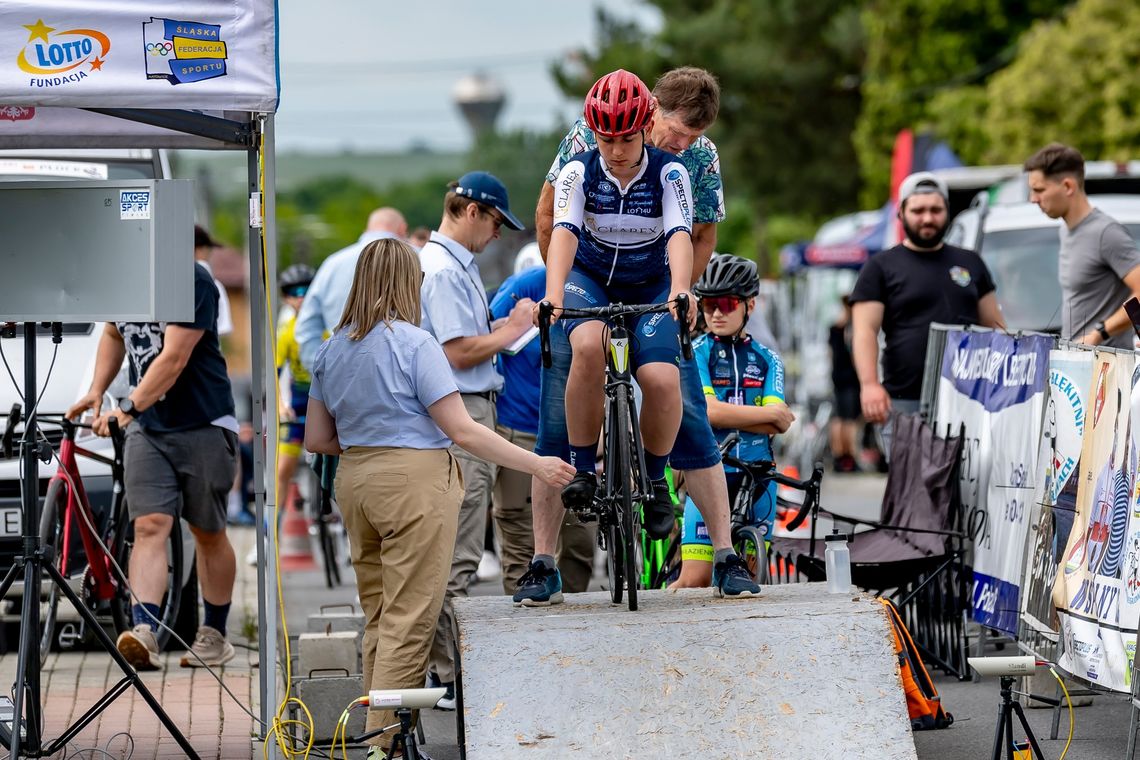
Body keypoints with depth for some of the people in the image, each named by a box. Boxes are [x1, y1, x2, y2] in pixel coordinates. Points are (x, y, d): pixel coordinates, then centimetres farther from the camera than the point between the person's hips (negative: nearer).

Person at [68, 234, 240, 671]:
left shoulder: (192, 282, -17)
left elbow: (174, 359, -24)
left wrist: (127, 408, -32)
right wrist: (96, 390, 8)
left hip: (203, 425, -5)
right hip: (147, 427, 5)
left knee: (208, 533, 7)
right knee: (149, 527, -10)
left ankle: (214, 636, 21)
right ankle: (144, 634, -22)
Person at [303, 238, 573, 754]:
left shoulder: (331, 350, 8)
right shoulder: (414, 344, -12)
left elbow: (316, 439, 12)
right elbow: (462, 431, -14)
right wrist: (537, 466, -9)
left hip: (355, 481, 7)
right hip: (415, 483, -7)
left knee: (378, 616, 15)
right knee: (408, 623, -3)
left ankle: (375, 733, 19)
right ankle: (386, 743, -4)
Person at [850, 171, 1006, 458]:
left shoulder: (970, 263, 18)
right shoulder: (881, 268, 7)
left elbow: (995, 327, 19)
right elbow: (865, 332, -3)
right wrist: (869, 384, -19)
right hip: (904, 404, -3)